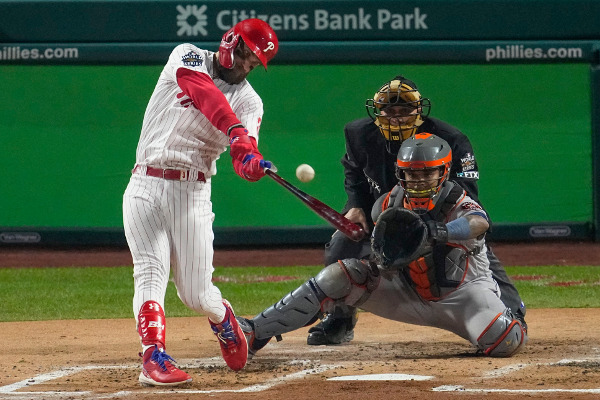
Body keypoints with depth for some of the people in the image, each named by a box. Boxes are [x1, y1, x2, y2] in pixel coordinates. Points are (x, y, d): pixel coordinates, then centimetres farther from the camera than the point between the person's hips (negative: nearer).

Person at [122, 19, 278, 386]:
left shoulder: (249, 101, 6)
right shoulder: (188, 57, 3)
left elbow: (244, 155, -10)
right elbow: (200, 88, -20)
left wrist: (251, 163, -35)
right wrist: (235, 129, -35)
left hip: (192, 193, 1)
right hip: (146, 187, -1)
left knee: (196, 294, 2)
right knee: (151, 273, -16)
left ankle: (225, 321, 33)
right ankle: (154, 358, -22)